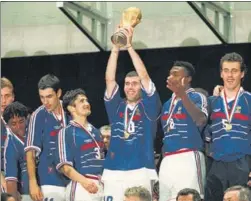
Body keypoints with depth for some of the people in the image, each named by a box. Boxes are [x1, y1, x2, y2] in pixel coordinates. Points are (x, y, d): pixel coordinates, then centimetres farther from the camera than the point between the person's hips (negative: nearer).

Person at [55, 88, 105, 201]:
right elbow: (64, 166, -10)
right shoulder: (67, 132, -3)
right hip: (81, 187, -7)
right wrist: (84, 181, -25)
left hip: (100, 185, 7)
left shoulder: (95, 131, 19)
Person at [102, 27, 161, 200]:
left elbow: (145, 77, -3)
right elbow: (110, 79, 5)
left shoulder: (148, 107, 8)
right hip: (113, 173, 3)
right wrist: (116, 47, -2)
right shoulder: (117, 107, 15)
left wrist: (129, 45, -4)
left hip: (140, 172, -3)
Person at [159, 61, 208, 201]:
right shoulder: (167, 104, 21)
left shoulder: (197, 97, -2)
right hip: (167, 161, 7)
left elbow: (201, 121, -21)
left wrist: (183, 95, -31)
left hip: (188, 158, -7)